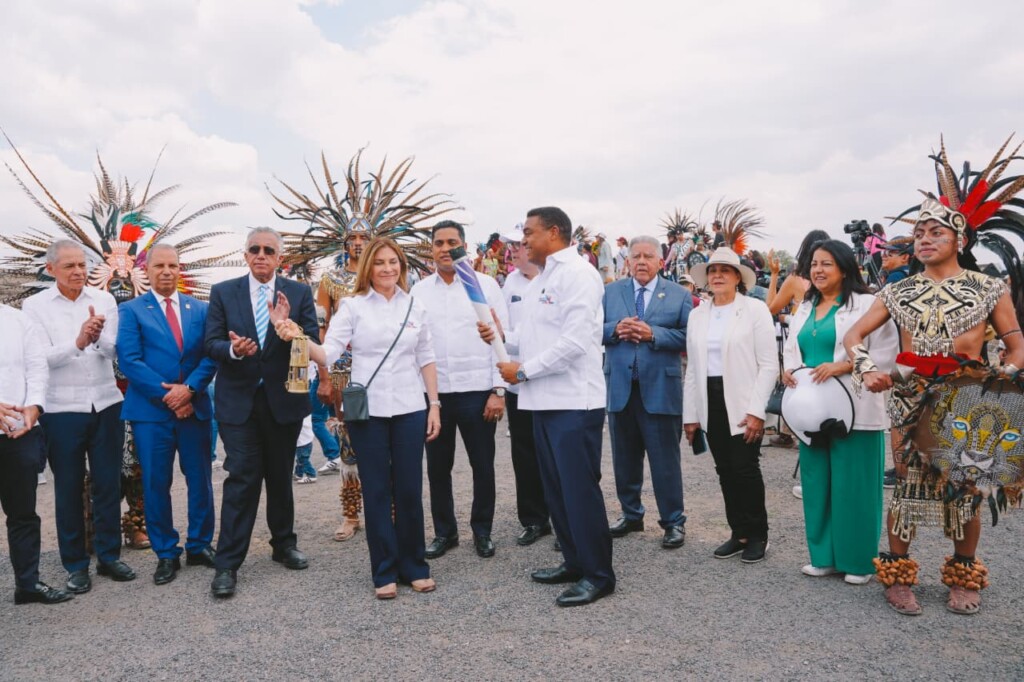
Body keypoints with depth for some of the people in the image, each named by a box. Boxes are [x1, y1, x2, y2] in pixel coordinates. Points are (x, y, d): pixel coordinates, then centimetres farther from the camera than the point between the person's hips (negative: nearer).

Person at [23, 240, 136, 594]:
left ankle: (109, 555, 22)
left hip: (106, 405, 2)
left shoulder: (104, 299, 3)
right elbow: (43, 357, -10)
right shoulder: (35, 305, -2)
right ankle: (76, 564, 20)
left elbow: (113, 351, -5)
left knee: (108, 483, 9)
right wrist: (77, 342, -28)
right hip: (61, 410, -2)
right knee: (68, 487, 8)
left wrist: (98, 336, -27)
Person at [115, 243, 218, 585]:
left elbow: (211, 355, 1)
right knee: (156, 484, 4)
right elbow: (129, 360, -8)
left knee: (200, 480, 8)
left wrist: (189, 388, -14)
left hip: (194, 407, 2)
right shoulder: (131, 310, 2)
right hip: (151, 410, -2)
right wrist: (167, 394, -15)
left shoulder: (200, 309, 9)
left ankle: (200, 546, 23)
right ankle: (166, 553, 17)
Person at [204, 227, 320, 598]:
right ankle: (227, 564, 3)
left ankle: (284, 544, 32)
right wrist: (233, 349, -23)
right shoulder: (223, 292, 3)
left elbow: (313, 343, -6)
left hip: (284, 399, 1)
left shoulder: (299, 293, 2)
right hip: (239, 400, -1)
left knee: (280, 477, 15)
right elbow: (211, 343, -2)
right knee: (241, 479, -5)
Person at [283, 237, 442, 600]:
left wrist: (434, 404, 5)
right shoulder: (353, 305, -1)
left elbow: (426, 359, 10)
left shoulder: (415, 306, 7)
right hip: (367, 411, -1)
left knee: (409, 490, 7)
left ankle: (414, 566, 22)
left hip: (410, 409, 2)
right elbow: (329, 352, -9)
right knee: (377, 492, 6)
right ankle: (385, 572, 18)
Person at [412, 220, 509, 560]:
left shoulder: (485, 284, 0)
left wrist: (498, 390, -8)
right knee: (437, 467, 11)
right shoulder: (419, 290, 7)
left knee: (483, 466, 8)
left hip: (476, 391, -2)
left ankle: (482, 531, 25)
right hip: (433, 391, 2)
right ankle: (444, 531, 27)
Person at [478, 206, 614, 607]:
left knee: (580, 489, -3)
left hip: (575, 401, -9)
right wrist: (499, 338, 4)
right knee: (556, 488, 15)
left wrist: (522, 370, -15)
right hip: (546, 400, 9)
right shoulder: (540, 280, 18)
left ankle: (598, 574, 10)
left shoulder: (578, 274, -11)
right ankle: (574, 562, 28)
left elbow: (575, 341, -20)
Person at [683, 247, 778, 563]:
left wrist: (756, 410, -14)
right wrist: (690, 414, 8)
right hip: (711, 403, 4)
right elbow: (692, 368, 11)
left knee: (746, 469, -1)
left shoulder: (755, 309, -3)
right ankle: (739, 533, 22)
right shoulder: (697, 314, 10)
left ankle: (757, 536, 17)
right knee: (726, 471, 9)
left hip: (742, 404, -4)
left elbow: (769, 365, -7)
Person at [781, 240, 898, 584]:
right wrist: (789, 369, -2)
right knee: (817, 483, 10)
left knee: (854, 485, 0)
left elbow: (886, 354, -11)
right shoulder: (804, 309, 16)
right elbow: (791, 349, 19)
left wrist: (841, 366, -20)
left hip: (854, 410, -6)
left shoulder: (867, 305, -5)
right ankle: (824, 556, 22)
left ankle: (859, 560, 14)